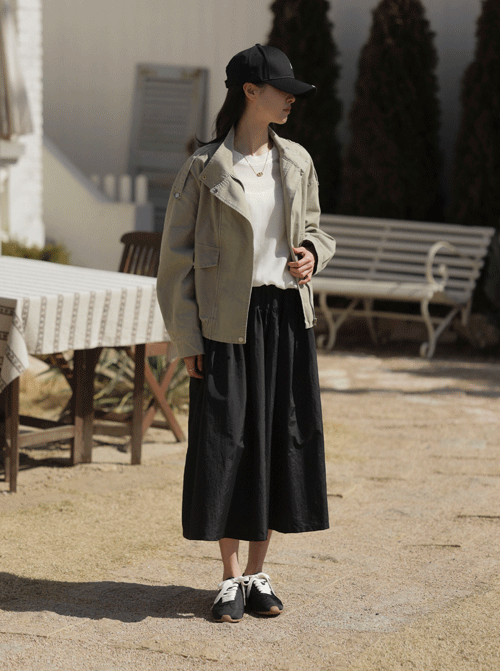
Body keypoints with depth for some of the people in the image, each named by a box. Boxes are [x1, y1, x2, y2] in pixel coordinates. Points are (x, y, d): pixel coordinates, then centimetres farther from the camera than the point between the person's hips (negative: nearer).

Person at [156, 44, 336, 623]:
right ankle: (230, 579, 14)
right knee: (226, 444, 0)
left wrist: (311, 256, -4)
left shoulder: (296, 161, 6)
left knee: (282, 441, 5)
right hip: (228, 322, -4)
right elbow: (177, 257, -4)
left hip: (287, 318, 4)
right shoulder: (205, 168, -6)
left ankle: (257, 575, 18)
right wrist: (187, 339, -7)